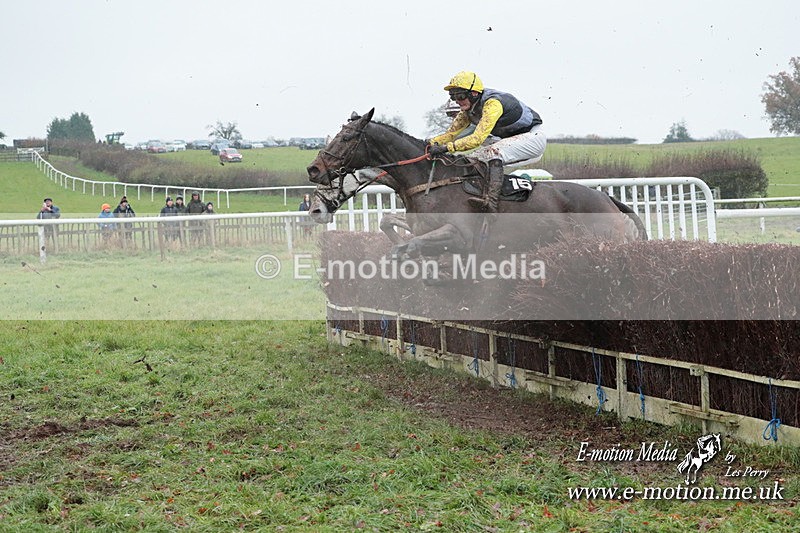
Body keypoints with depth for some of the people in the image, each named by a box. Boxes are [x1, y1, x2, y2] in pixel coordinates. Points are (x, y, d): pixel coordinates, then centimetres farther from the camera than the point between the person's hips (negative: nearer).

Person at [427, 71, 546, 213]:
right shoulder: (468, 110, 0)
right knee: (472, 158, -3)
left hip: (534, 136, -10)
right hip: (511, 139, 10)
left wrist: (446, 148, -42)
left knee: (493, 152, -33)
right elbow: (451, 133, 2)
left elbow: (478, 138, -37)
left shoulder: (492, 103, -28)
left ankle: (491, 201, -46)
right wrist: (432, 142, -19)